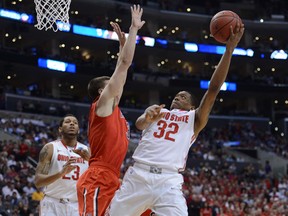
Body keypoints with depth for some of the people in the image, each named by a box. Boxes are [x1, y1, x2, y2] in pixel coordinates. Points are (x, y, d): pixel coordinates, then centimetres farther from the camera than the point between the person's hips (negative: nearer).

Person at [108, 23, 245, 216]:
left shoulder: (194, 118, 17)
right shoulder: (157, 111, 23)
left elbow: (214, 88, 8)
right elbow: (139, 124, 1)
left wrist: (229, 49, 1)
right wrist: (148, 117, -25)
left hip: (169, 181, -2)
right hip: (138, 175, 2)